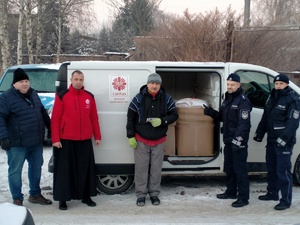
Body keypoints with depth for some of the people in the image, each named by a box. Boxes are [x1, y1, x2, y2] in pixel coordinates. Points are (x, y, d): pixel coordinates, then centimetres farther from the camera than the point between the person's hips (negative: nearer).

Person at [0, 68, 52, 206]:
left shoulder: (33, 94, 10)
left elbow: (43, 112, 22)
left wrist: (51, 127, 23)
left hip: (36, 141, 7)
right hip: (17, 143, -7)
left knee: (36, 167, 16)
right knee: (15, 170, 2)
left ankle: (35, 194, 32)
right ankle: (17, 199, 13)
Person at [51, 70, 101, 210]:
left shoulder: (89, 96, 8)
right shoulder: (62, 96, -3)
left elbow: (94, 118, 11)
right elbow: (55, 119, -5)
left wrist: (97, 136, 9)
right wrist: (55, 139, -10)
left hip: (85, 140, 4)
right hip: (66, 140, -3)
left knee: (86, 169, 10)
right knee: (65, 170, 3)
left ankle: (86, 196, 23)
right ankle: (63, 199, 13)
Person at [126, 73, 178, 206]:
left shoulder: (166, 99, -2)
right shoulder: (139, 98, -7)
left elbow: (174, 115, 2)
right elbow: (130, 118, -3)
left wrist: (162, 121, -17)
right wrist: (131, 136, -5)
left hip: (159, 141, 2)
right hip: (141, 140, -1)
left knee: (156, 168, 8)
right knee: (141, 168, 3)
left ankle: (154, 193, 22)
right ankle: (141, 194, 14)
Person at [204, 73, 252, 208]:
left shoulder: (243, 101, -14)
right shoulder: (227, 99, 16)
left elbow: (244, 123, -22)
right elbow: (222, 117, 23)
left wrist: (238, 139, -28)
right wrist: (211, 112, 5)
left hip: (238, 142, -9)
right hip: (228, 140, 10)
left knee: (240, 169, -6)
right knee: (228, 167, 18)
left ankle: (243, 197, -1)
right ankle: (231, 192, 31)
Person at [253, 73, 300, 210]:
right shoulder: (272, 98, 16)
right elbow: (265, 118, 21)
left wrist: (284, 139, -26)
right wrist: (259, 134, 16)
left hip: (284, 142, -8)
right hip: (271, 140, 8)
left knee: (283, 171, -7)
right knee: (271, 168, 18)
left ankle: (286, 201, 0)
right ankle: (272, 193, 32)